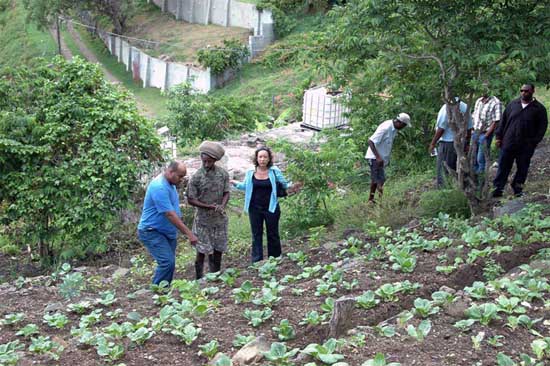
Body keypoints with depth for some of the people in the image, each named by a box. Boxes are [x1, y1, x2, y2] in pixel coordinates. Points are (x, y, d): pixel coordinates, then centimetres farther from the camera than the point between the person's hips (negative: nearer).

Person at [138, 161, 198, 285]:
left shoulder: (171, 184, 7)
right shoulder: (159, 187, -25)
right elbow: (170, 214, -28)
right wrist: (189, 233, -28)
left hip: (167, 232, 10)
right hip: (152, 232, -10)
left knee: (169, 263, 9)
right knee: (167, 262, -18)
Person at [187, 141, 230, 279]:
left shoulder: (223, 173, -3)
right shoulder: (196, 177, -11)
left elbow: (226, 193, 1)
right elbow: (190, 199, -8)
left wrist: (222, 206, -20)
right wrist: (209, 207, -18)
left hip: (219, 219, 3)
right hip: (203, 220, -3)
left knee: (218, 249, 11)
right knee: (202, 251, -1)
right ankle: (198, 279, 10)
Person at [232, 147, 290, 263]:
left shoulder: (274, 171, -7)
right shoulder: (250, 172, -1)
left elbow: (284, 184, 5)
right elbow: (245, 186, 13)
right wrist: (234, 183, 2)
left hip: (271, 208, -2)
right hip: (255, 209, 2)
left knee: (273, 235, 10)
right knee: (256, 236, 9)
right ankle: (257, 262, 16)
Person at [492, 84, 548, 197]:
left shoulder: (539, 109, 0)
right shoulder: (513, 104, 8)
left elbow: (542, 127, 0)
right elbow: (503, 121, 12)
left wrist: (534, 142, -8)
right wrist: (499, 136, 6)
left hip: (526, 147, -1)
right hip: (508, 144, 1)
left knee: (522, 169, 7)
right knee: (503, 167, 2)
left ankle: (518, 189, 20)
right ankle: (497, 189, 7)